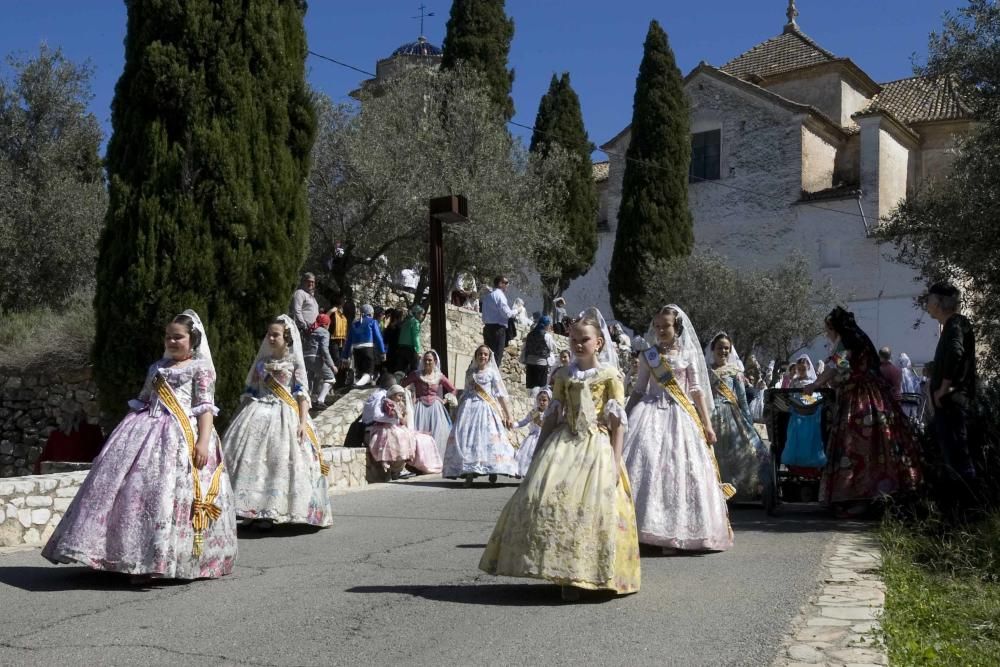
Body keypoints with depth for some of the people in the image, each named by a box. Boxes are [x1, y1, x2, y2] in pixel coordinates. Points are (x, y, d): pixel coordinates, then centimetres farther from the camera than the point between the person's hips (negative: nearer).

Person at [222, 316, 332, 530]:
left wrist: (303, 422, -13)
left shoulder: (294, 362, 3)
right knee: (250, 461, -6)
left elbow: (302, 393, -2)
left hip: (283, 416, -4)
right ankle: (252, 511, 0)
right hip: (257, 414, 4)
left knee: (278, 464, -9)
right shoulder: (262, 361, 14)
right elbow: (249, 392, 17)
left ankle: (268, 514, -3)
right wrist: (241, 417, 11)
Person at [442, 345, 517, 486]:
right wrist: (457, 411, 19)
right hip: (469, 408, 3)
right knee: (467, 438, -10)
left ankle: (492, 472, -10)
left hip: (486, 409, -3)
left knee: (490, 439, -15)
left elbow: (501, 395, 3)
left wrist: (508, 416, -3)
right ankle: (469, 473, -10)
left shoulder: (492, 373, 8)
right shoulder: (469, 373, 18)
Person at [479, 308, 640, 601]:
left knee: (591, 506, -10)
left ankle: (586, 575, 1)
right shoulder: (564, 376, 11)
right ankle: (563, 572, -1)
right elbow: (552, 416, 14)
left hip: (597, 445, -3)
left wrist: (616, 459, -8)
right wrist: (538, 453, 11)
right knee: (549, 498, -10)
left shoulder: (610, 375, 1)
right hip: (564, 443, 3)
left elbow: (618, 420, -2)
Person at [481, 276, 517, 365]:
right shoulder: (499, 295, -9)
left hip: (488, 327, 9)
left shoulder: (487, 296, 18)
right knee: (497, 356, -9)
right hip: (498, 328, -8)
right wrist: (515, 311, 1)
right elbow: (506, 313, -15)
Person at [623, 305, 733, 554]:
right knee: (646, 464, -12)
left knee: (678, 470, -5)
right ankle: (642, 528, -8)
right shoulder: (648, 356, 8)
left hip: (680, 416, 0)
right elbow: (638, 390, 12)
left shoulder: (688, 354, 6)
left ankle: (673, 535, 1)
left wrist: (707, 424, 2)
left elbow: (697, 391, 6)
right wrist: (625, 419, 8)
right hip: (651, 413, 1)